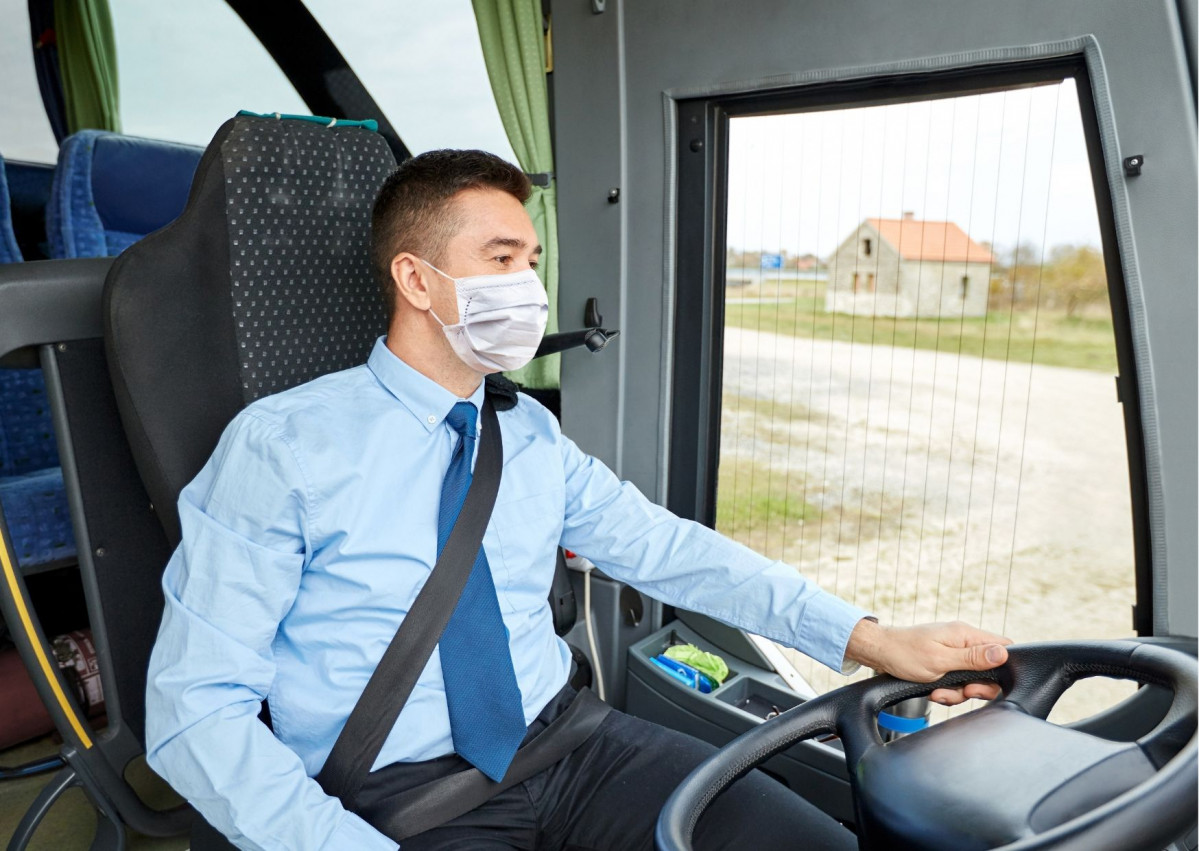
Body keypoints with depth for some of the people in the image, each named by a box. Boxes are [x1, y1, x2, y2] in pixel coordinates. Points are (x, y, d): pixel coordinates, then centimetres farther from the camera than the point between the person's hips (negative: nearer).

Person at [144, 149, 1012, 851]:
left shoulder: (532, 433, 9)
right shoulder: (281, 444, -8)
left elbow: (669, 549, 6)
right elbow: (196, 706, -10)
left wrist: (872, 638, -2)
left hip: (573, 741, 4)